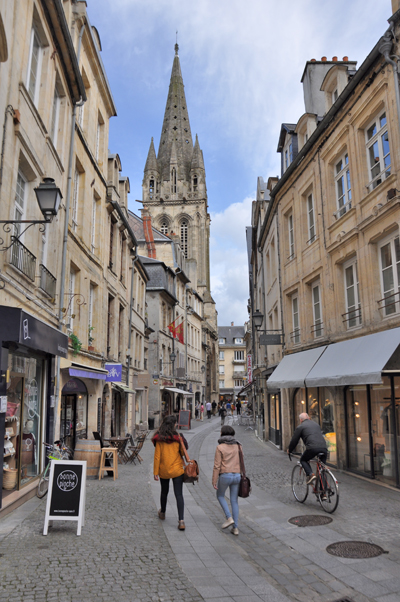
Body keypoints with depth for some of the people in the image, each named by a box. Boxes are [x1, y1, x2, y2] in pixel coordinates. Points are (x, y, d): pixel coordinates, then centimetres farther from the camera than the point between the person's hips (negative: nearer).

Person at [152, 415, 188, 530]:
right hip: (177, 470, -1)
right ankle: (181, 521, -10)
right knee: (179, 494, -1)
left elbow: (157, 456, -7)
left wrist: (155, 472, -2)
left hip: (163, 471, 1)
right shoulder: (177, 437, -8)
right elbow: (183, 453, -1)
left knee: (164, 492, 22)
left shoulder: (159, 439, -8)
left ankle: (162, 513, 43)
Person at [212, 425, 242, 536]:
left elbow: (217, 466, -10)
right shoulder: (237, 446, 4)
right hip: (236, 476, 4)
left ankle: (229, 518, 8)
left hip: (225, 476, -4)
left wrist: (214, 481, -5)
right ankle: (235, 528, 12)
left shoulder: (220, 448, -8)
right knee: (234, 501, 12)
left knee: (220, 496, 21)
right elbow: (240, 462, 7)